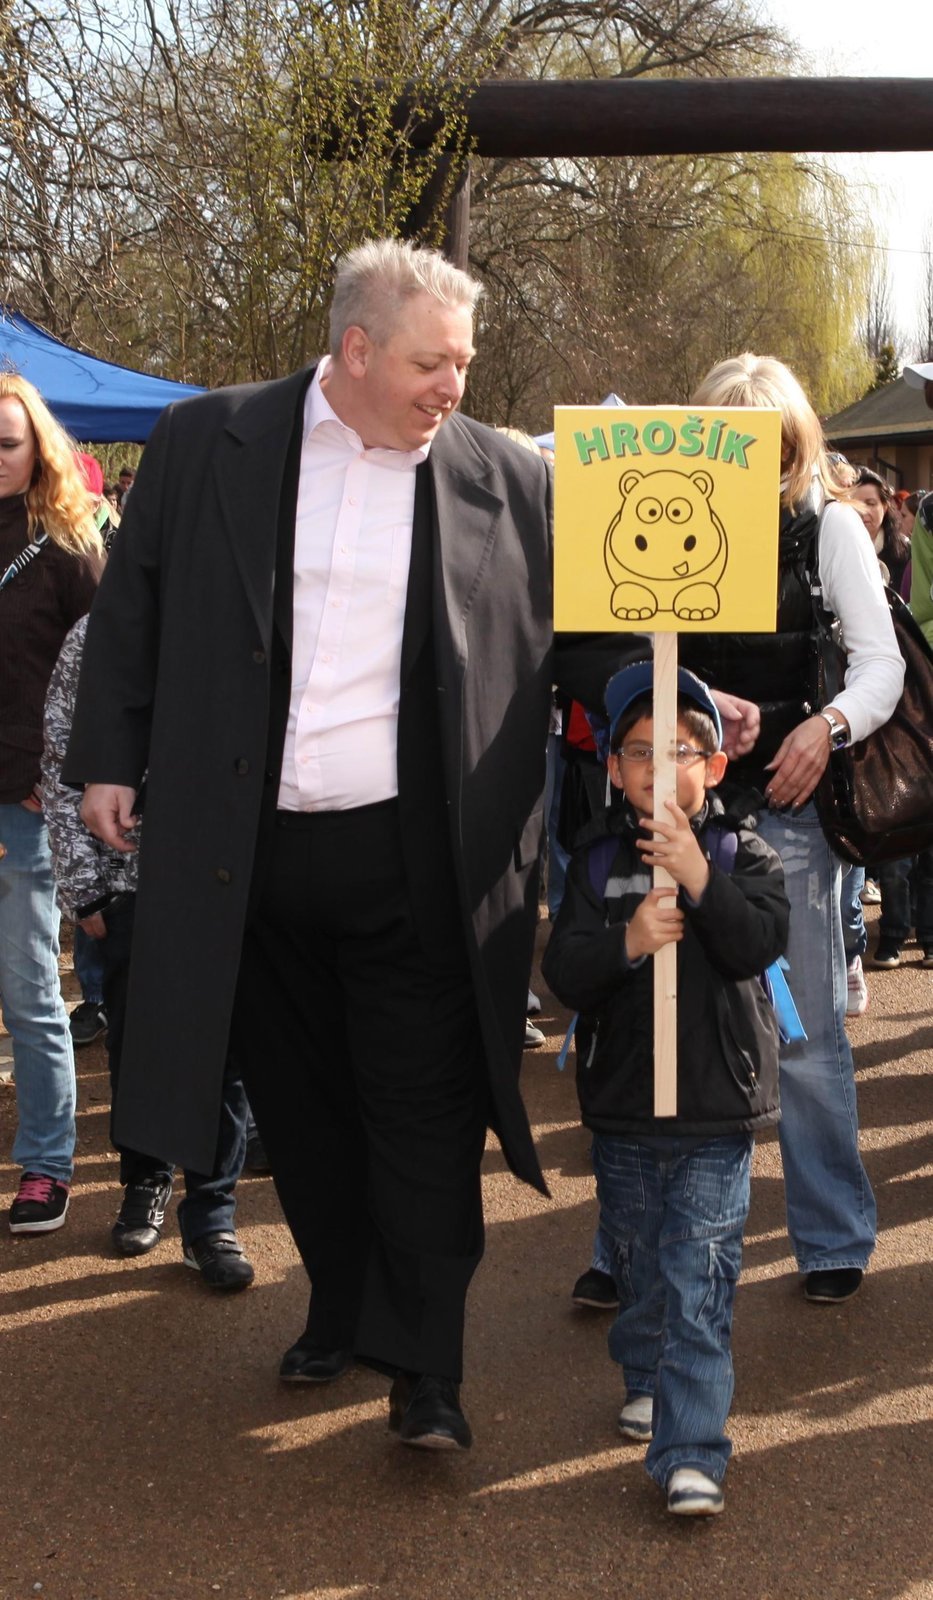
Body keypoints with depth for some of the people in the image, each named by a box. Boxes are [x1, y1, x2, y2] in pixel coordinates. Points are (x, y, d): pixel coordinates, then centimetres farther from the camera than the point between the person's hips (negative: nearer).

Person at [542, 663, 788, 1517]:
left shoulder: (742, 853, -1)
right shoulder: (600, 860, 2)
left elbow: (762, 942, -16)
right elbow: (563, 971, -7)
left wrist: (701, 879, -26)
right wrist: (626, 942, -24)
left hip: (717, 1111, -3)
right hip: (622, 1107, 3)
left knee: (700, 1284, -7)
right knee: (637, 1263, 20)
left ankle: (692, 1453, -6)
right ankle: (648, 1379, 44)